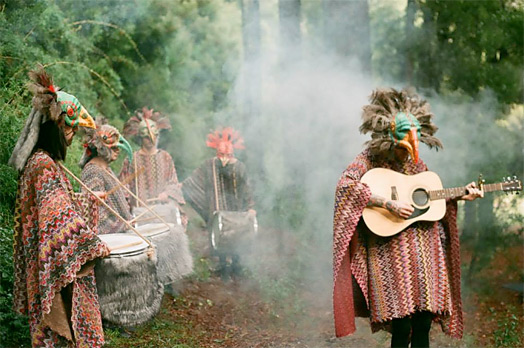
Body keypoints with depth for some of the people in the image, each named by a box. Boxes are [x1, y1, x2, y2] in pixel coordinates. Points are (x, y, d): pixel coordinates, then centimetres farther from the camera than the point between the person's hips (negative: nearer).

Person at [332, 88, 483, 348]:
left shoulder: (415, 163, 14)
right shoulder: (372, 159, -5)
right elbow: (346, 185, -23)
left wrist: (460, 196, 9)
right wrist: (389, 204, -25)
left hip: (426, 246, 6)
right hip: (391, 246, -6)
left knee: (423, 324, 5)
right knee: (401, 327, -9)